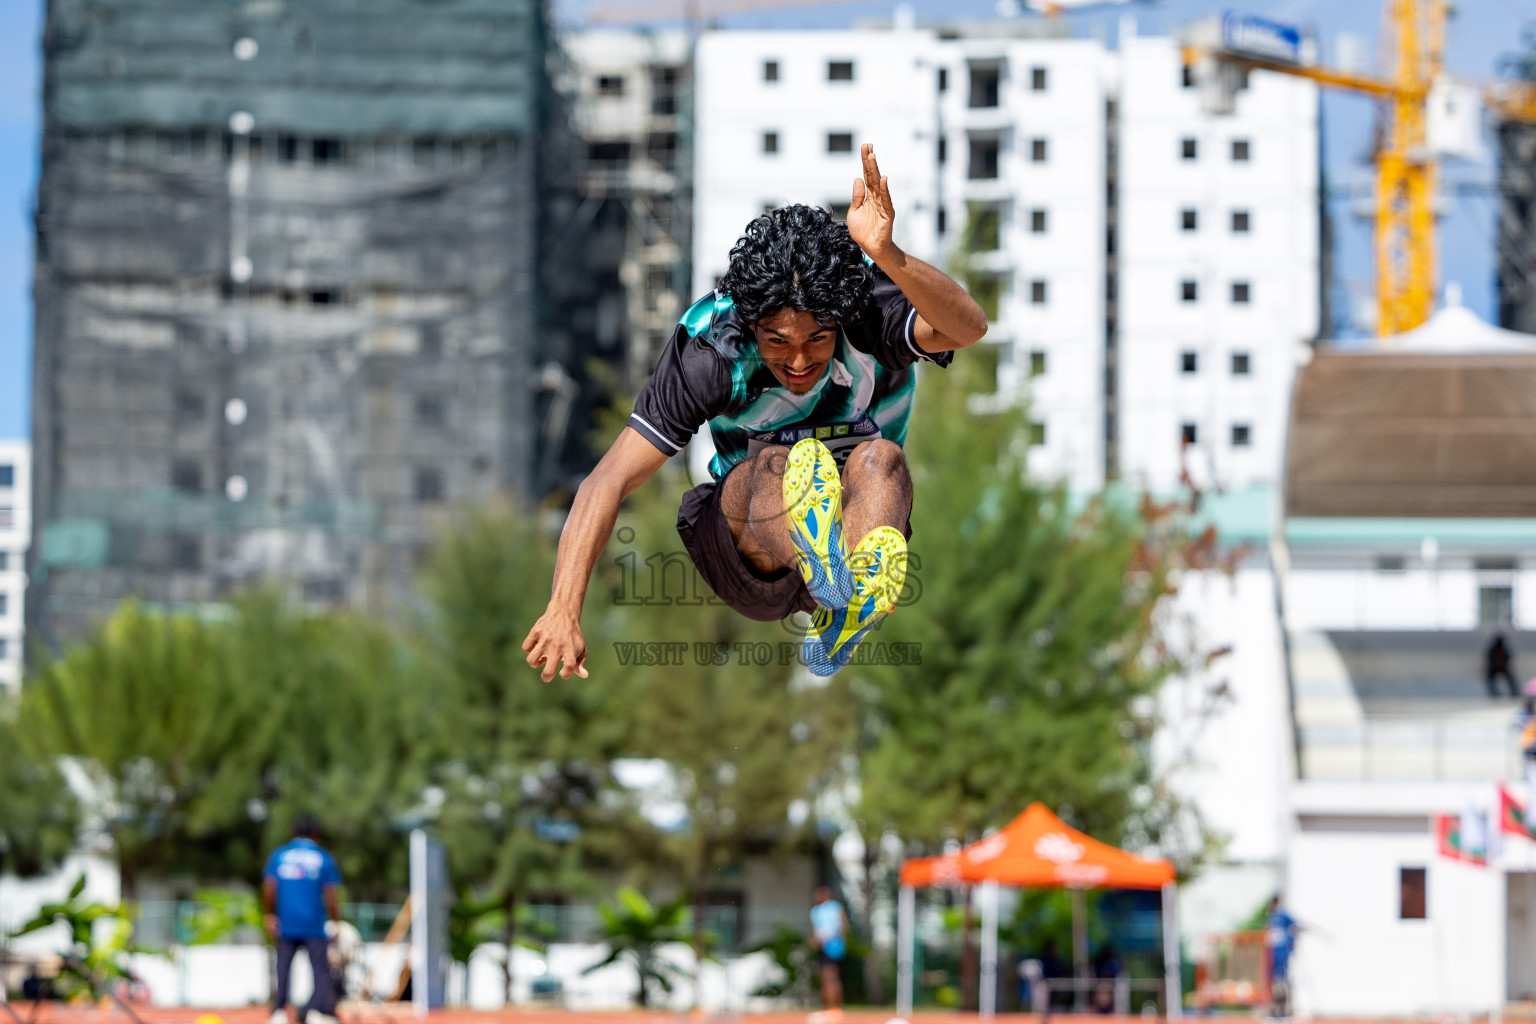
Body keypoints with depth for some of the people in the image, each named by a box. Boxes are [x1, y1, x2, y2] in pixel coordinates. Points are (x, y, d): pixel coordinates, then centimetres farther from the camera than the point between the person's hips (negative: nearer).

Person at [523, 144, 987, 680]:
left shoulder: (872, 308, -20)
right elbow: (608, 481, -23)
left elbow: (967, 328, -42)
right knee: (774, 465, -34)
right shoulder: (710, 348, -20)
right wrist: (564, 610, -35)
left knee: (879, 457, -31)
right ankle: (831, 577, -68)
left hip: (860, 519, 1)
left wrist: (886, 256, -60)